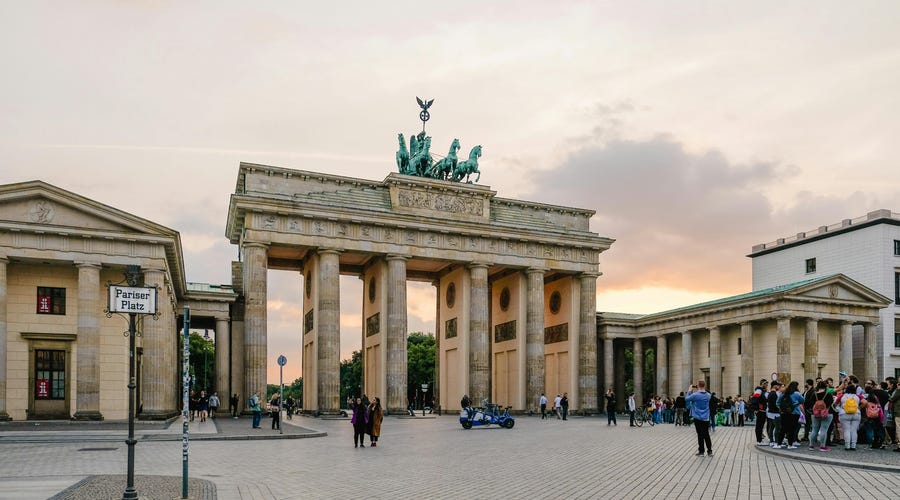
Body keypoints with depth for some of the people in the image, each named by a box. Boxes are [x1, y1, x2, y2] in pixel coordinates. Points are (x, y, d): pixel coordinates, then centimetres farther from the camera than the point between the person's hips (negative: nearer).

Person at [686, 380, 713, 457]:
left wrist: (689, 391, 8)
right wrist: (695, 392, 13)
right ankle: (710, 451, 13)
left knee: (700, 435, 3)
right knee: (706, 435, 12)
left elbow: (686, 399, -3)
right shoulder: (708, 395, -2)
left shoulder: (695, 395, -17)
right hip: (706, 418, 4)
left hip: (698, 418, -4)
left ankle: (701, 451, 8)